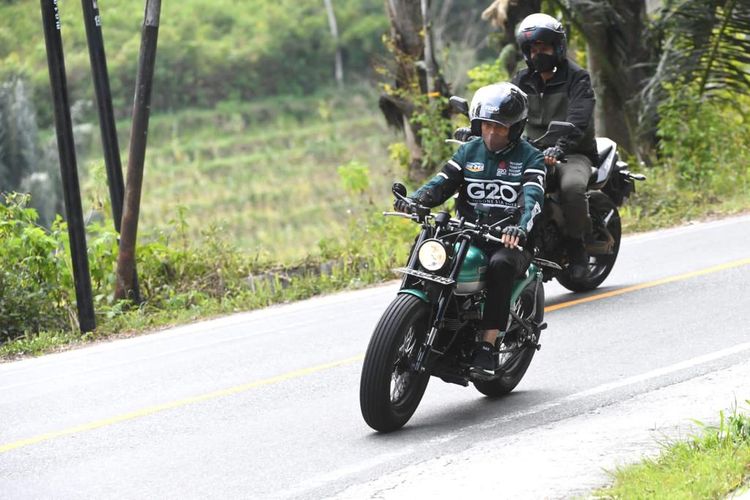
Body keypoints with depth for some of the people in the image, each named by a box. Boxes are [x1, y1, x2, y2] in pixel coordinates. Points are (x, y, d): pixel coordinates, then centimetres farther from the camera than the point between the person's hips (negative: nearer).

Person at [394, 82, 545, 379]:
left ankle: (487, 347, -35)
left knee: (500, 265, -37)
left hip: (509, 242, -4)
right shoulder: (469, 151, 13)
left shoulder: (530, 158, 0)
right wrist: (415, 199, -19)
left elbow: (532, 198, -17)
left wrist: (522, 228, -39)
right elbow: (443, 182, 4)